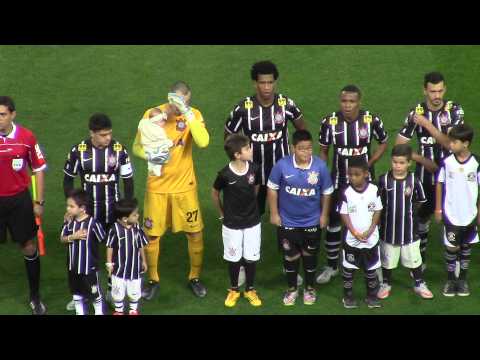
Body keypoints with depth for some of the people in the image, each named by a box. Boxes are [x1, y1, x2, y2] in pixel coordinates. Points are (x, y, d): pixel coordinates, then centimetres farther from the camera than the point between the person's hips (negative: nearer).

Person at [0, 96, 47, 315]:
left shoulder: (26, 138, -8)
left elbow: (39, 169, 3)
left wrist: (39, 202, 2)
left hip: (19, 200, 1)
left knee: (28, 247, 10)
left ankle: (35, 297, 24)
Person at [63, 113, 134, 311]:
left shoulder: (119, 150, -9)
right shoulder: (78, 151, -10)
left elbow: (128, 181, 0)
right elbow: (68, 179, 3)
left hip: (113, 210, 0)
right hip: (87, 210, 0)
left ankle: (112, 290, 25)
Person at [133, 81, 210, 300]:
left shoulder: (193, 115, -10)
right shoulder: (152, 115, -10)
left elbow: (203, 142, -28)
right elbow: (137, 147, -2)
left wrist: (187, 113, -32)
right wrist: (151, 156, -23)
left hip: (185, 185, 0)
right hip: (157, 186, 0)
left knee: (195, 232, 5)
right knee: (152, 234, 6)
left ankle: (195, 277, 26)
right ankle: (153, 280, 26)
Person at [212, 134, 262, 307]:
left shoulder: (254, 168, -12)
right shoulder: (225, 174, -20)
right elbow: (215, 193, -2)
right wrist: (222, 214, 5)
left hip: (252, 222, 2)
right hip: (231, 224, -2)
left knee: (251, 258, 11)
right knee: (234, 258, 12)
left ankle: (250, 290, 29)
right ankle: (234, 290, 31)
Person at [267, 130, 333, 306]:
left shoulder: (320, 166, -16)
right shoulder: (282, 165, -18)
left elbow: (326, 192, -3)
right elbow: (272, 189, -6)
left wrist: (324, 215, 1)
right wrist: (274, 213, -4)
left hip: (312, 222, 0)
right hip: (287, 221, 0)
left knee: (310, 255, 18)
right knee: (290, 256, 14)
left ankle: (310, 288, 37)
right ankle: (292, 288, 34)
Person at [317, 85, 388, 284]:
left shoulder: (372, 120, -13)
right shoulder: (329, 122, -12)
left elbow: (383, 142, 4)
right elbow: (323, 150, 1)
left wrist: (368, 164, -8)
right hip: (338, 180, 0)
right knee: (333, 222, 7)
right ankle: (331, 266, 23)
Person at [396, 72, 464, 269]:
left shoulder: (455, 110, -9)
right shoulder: (416, 112, -8)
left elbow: (450, 143, -20)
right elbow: (399, 146, -6)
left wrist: (427, 124, -25)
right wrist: (424, 161, -13)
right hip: (425, 174, 1)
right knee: (422, 215, 11)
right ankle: (421, 259, 27)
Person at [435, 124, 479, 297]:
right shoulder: (446, 162, -10)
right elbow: (439, 185, 1)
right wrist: (438, 208, 2)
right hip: (451, 214, 0)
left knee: (466, 247, 12)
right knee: (451, 247, 6)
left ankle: (463, 279, 26)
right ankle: (450, 279, 21)